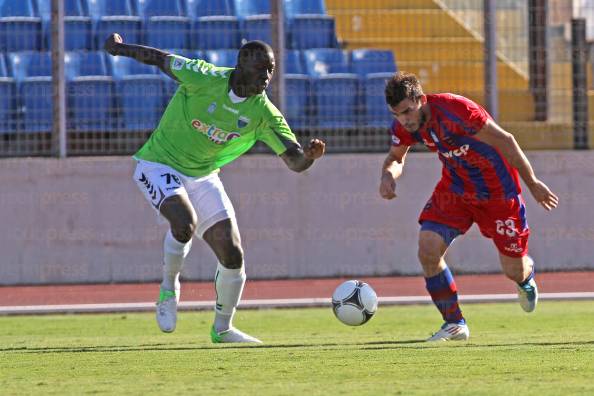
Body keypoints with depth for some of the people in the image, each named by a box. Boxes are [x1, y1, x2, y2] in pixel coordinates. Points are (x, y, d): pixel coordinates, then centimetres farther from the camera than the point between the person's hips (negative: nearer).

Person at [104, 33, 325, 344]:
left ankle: (222, 328, 17)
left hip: (202, 176, 4)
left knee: (233, 256, -4)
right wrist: (121, 47, 9)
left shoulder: (263, 114, -11)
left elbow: (295, 161, -14)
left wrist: (309, 155, -38)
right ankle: (169, 289, -6)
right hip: (159, 165, -4)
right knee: (185, 222, -33)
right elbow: (161, 59, -5)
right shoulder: (204, 78, -21)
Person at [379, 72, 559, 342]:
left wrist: (532, 184, -16)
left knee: (513, 271, 4)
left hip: (498, 190, -5)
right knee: (428, 249, -17)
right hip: (455, 188, 5)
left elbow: (504, 141, -24)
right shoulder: (404, 126, -14)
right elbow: (396, 157, 8)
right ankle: (454, 324, -1)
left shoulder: (454, 110, -34)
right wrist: (388, 175, -18)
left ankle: (527, 276, 45)